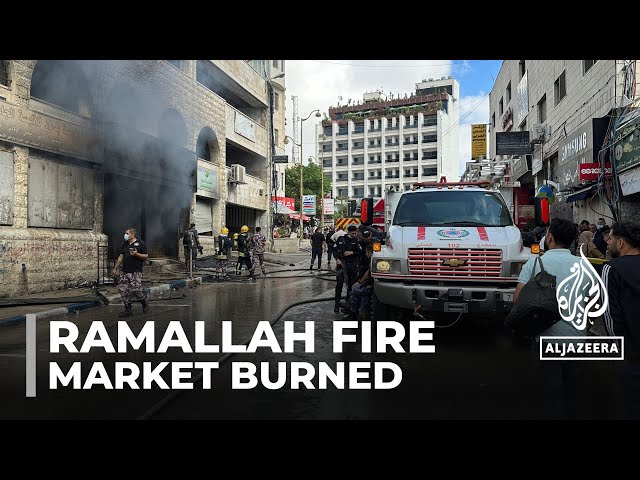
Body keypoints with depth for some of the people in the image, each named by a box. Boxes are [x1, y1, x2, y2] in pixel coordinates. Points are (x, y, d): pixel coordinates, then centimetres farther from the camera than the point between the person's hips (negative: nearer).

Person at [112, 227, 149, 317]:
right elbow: (121, 257, 19)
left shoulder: (140, 243, -2)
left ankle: (144, 301, 16)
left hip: (136, 272, -6)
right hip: (125, 272, 6)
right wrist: (115, 268, 16)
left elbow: (146, 256, -3)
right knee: (122, 290, 1)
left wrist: (136, 254, -18)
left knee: (135, 290, -13)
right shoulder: (124, 245, 16)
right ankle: (128, 310, 10)